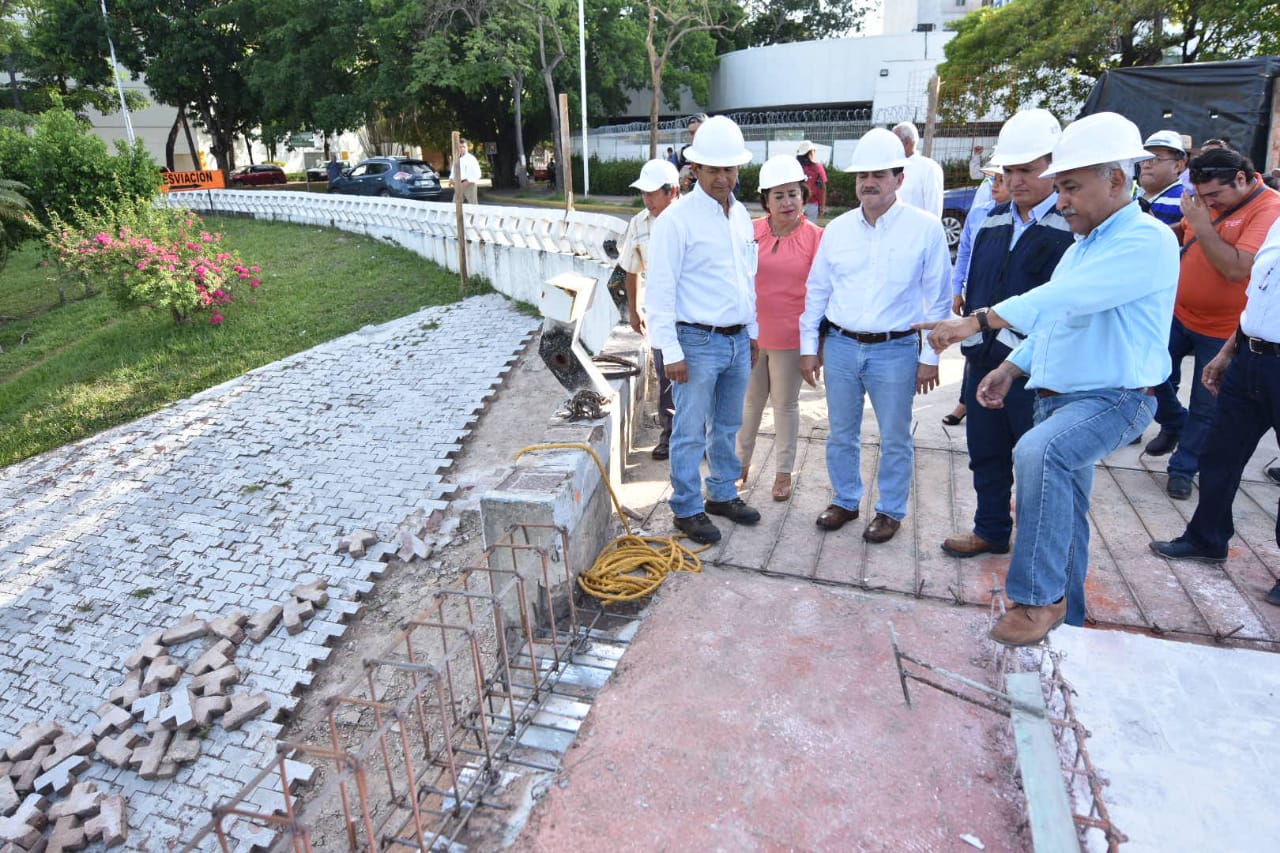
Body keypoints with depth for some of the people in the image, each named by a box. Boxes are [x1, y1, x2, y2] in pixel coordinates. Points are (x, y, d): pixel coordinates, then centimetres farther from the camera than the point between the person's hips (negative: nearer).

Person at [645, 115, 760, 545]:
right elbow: (661, 290, -14)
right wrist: (671, 351, -17)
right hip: (698, 343, -7)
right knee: (690, 433, 3)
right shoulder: (677, 218, -12)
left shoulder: (741, 214, 10)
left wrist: (753, 331, 19)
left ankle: (722, 494, 33)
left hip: (738, 341, 7)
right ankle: (687, 509, 17)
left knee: (727, 426, 18)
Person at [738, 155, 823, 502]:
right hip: (750, 333, 2)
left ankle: (784, 471, 28)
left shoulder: (815, 236, -7)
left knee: (786, 403, 12)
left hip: (789, 337, -2)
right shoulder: (751, 231, -1)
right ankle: (741, 462, 33)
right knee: (750, 400, 15)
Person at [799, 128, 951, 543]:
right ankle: (845, 501, 32)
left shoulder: (925, 228, -5)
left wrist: (930, 357, -3)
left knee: (895, 440, 9)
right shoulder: (837, 228, 4)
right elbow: (816, 289, 9)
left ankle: (891, 511, 27)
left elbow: (938, 298, -2)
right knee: (841, 434, 14)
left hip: (895, 350, -3)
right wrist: (809, 346, 7)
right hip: (840, 345, 3)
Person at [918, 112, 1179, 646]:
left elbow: (1061, 300, -28)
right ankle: (1067, 619, 32)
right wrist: (1009, 370, 12)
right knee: (1062, 511, 15)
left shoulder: (1147, 241, -15)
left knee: (1038, 453, -35)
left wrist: (976, 322, -29)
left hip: (1114, 397, -9)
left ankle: (1039, 599, -23)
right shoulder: (1082, 248, 16)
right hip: (1057, 396, 9)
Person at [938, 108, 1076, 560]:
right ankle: (991, 530, 36)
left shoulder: (1072, 225, -12)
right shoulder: (993, 220, 10)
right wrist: (973, 346, 11)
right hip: (983, 361, 7)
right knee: (986, 454, 17)